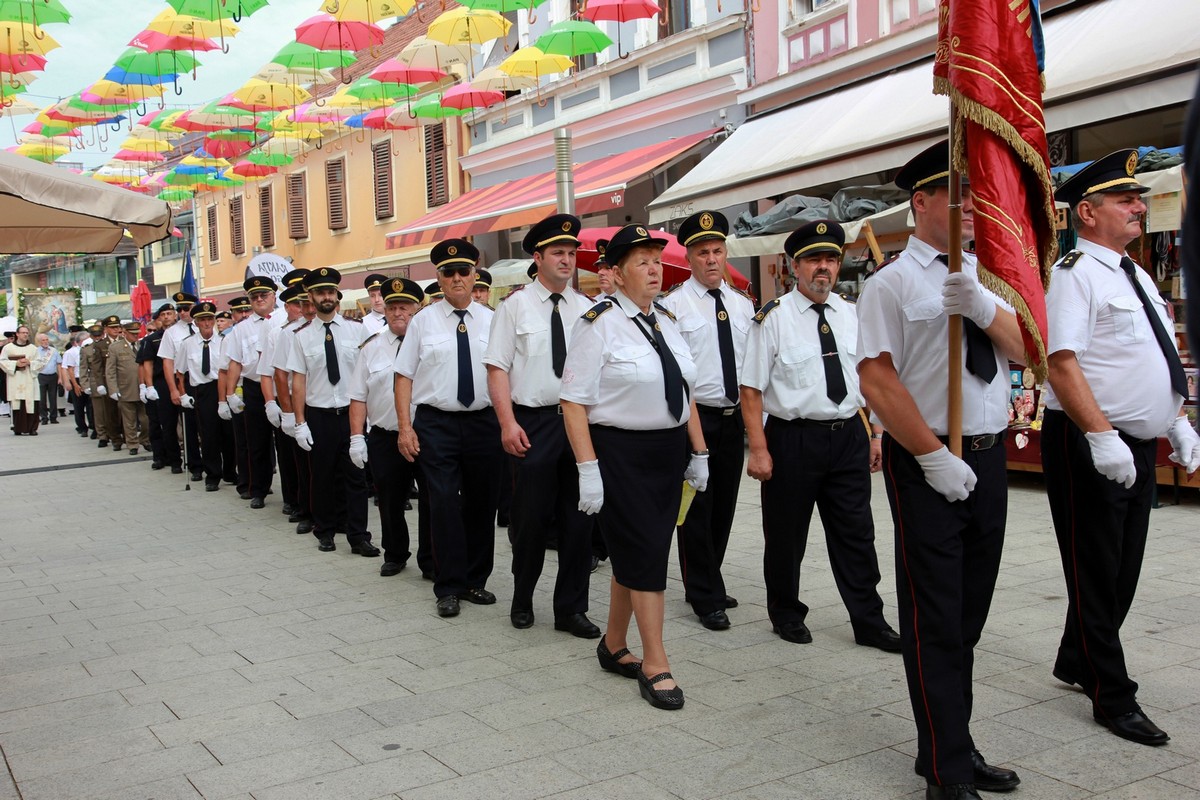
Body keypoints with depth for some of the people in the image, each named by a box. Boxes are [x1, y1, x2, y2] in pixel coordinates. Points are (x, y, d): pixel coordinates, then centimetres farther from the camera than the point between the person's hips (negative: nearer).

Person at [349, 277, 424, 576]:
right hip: (384, 439, 3)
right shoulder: (371, 347, 6)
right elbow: (358, 397, 6)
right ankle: (394, 556, 32)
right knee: (389, 503, 12)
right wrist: (357, 437, -2)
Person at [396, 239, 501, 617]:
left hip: (484, 422, 2)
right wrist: (405, 427, -7)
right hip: (436, 423, -2)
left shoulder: (491, 320, 6)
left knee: (482, 503, 9)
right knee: (444, 505, -4)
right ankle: (448, 588, 7)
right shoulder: (423, 321, 3)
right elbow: (404, 376, 1)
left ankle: (475, 581, 24)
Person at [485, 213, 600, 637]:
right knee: (531, 517, 5)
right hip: (533, 423, -3)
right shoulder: (516, 305, -1)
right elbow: (497, 367, -5)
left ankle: (571, 609, 19)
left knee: (578, 518, 6)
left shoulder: (585, 308, 9)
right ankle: (522, 600, 27)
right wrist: (508, 422, -14)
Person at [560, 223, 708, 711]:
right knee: (646, 555, -4)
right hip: (620, 452, -7)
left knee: (635, 556, 14)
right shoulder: (599, 324, -11)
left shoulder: (666, 322, 12)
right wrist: (587, 468, -20)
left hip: (668, 451, 7)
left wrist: (698, 453, 14)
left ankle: (614, 646, 31)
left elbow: (684, 393, 17)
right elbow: (574, 401, -14)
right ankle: (655, 666, 7)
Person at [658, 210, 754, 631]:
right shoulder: (673, 305, -7)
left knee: (724, 507, 15)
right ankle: (706, 597, 11)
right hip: (695, 418, -6)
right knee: (697, 510, 0)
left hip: (735, 418, 6)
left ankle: (705, 583, 31)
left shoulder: (743, 305, 11)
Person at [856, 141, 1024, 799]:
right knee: (935, 619, -1)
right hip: (925, 463, -7)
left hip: (988, 456, 7)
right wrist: (934, 456, -15)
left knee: (969, 612, 15)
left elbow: (1024, 349, 2)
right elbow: (877, 380, -14)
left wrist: (982, 307, -17)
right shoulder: (892, 284, -8)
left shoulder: (986, 277, 12)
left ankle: (955, 744, 30)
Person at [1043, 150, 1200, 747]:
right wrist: (1100, 434, -27)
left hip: (1137, 447, 9)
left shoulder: (1136, 275, 17)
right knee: (1097, 570, 1)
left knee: (1123, 568, 16)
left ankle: (1077, 660, 33)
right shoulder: (1073, 274, -13)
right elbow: (1061, 362, -22)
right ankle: (1113, 697, 10)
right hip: (1089, 445, -9)